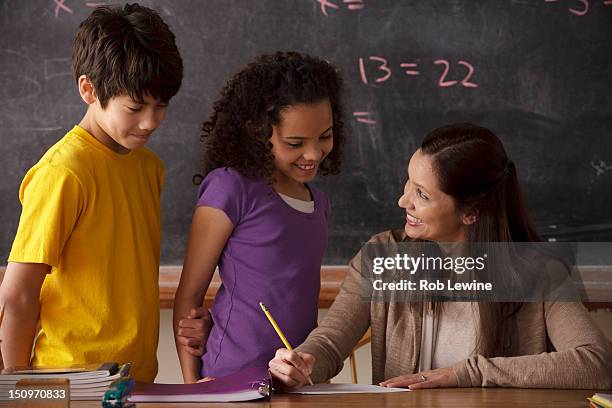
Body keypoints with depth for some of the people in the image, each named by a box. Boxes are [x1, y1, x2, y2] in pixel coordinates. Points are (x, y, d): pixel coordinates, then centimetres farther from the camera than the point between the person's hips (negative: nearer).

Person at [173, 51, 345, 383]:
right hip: (234, 380, -6)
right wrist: (192, 385, -9)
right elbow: (188, 295, -4)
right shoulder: (231, 189, -7)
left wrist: (214, 324, -1)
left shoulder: (318, 203, 13)